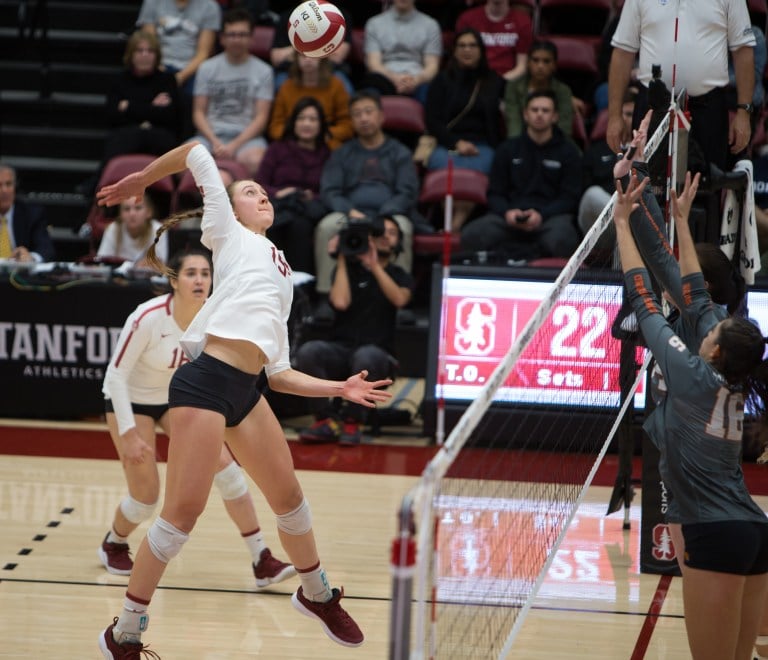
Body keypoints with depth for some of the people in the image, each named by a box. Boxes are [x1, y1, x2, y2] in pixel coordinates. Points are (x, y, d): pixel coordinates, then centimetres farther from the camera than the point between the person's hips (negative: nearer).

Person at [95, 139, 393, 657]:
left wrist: (339, 389, 17)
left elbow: (281, 375, 24)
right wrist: (142, 180, 19)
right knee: (184, 511, -10)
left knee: (288, 495, 13)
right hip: (206, 380, -7)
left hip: (246, 391, 7)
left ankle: (317, 595, 38)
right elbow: (198, 153, 11)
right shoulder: (230, 236, 13)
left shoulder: (281, 277, 29)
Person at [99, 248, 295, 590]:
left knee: (223, 462, -13)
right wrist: (128, 434, -27)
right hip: (130, 400, -4)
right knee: (146, 496, -7)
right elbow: (116, 374, -24)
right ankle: (113, 545, 28)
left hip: (176, 397, 4)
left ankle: (262, 562, -11)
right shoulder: (148, 318, -30)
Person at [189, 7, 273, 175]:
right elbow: (199, 112, 9)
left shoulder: (263, 71, 8)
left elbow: (261, 117, 2)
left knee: (254, 160, -38)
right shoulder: (207, 68, 13)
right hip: (212, 134, 1)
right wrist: (215, 142, -9)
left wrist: (234, 145, -12)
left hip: (246, 136, -1)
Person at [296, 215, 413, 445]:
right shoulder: (349, 269, 14)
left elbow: (399, 299, -9)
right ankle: (327, 420, -19)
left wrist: (375, 266, -11)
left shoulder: (400, 277, 15)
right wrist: (342, 260, 0)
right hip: (340, 349, 1)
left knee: (365, 356, -40)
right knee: (308, 352, -32)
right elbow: (340, 302, -6)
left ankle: (352, 420, -19)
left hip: (377, 352, -1)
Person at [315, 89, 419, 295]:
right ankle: (326, 293, -33)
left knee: (401, 227, -37)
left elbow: (407, 194, 6)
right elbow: (329, 191, 11)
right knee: (327, 226, -32)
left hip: (388, 214, -1)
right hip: (350, 215, 1)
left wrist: (382, 217, -12)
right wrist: (350, 211, -11)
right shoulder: (343, 153, 22)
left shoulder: (399, 153, 17)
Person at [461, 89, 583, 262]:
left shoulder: (568, 151, 11)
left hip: (551, 215, -2)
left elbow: (570, 197, 4)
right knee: (470, 235, -29)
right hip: (510, 218, 2)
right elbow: (494, 194, 14)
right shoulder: (508, 149, 17)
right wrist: (507, 212, -10)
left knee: (560, 241, -40)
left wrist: (541, 215, -15)